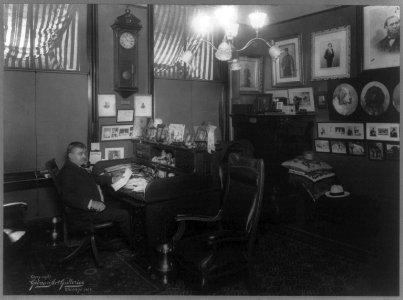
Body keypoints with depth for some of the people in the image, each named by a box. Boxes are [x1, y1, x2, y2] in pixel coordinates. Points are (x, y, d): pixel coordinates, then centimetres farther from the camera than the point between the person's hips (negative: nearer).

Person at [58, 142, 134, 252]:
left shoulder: (79, 168, 12)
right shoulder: (67, 172, -18)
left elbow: (94, 178, 25)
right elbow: (67, 197, -28)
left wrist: (112, 179, 12)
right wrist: (91, 203, -36)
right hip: (85, 213, -11)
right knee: (124, 215, -10)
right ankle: (133, 245, 9)